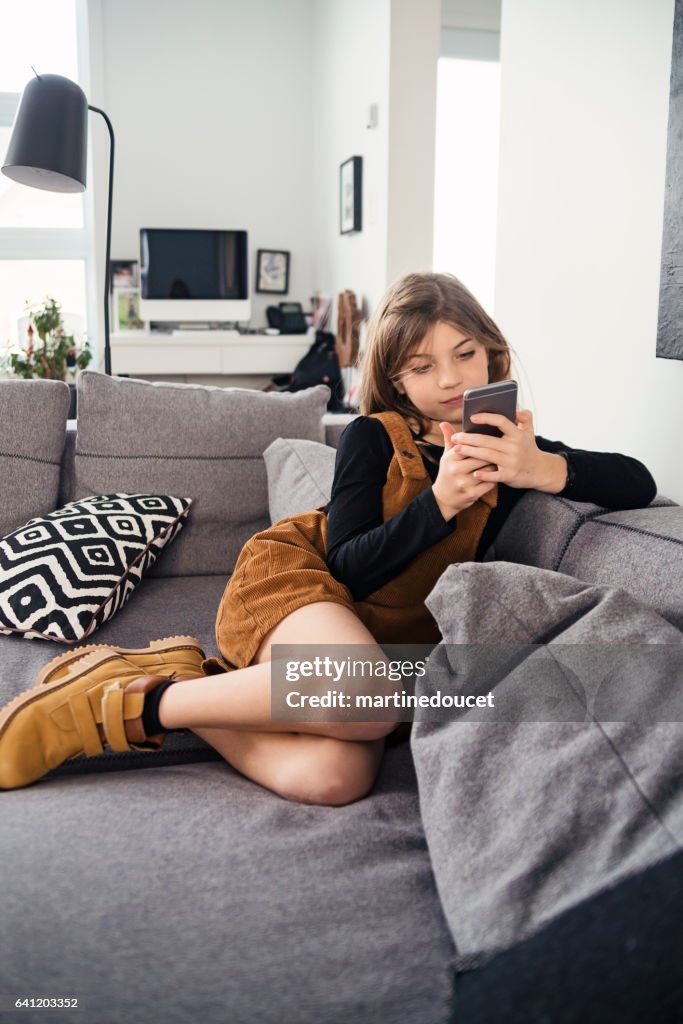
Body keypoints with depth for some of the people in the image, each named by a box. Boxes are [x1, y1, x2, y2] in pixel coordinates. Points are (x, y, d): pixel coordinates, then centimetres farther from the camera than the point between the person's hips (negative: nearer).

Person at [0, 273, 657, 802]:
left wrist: (544, 469, -21)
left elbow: (638, 484, -3)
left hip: (392, 635, 3)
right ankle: (129, 702, -22)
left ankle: (182, 678, -10)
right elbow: (351, 567, -10)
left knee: (333, 778, -31)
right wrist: (439, 502, -23)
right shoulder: (373, 438, -3)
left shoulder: (509, 448, 5)